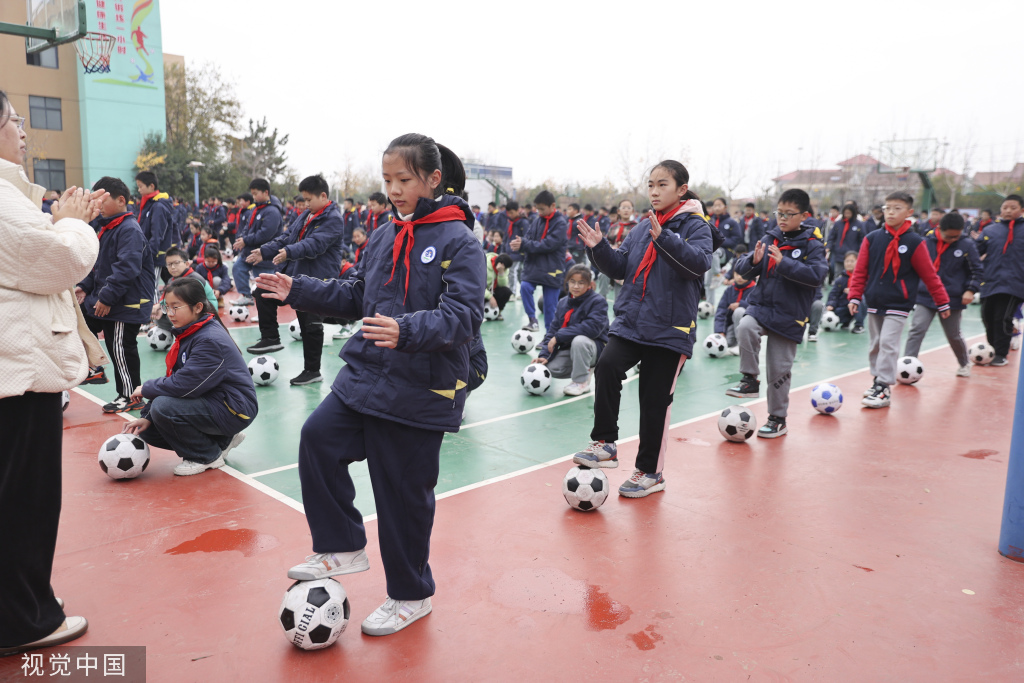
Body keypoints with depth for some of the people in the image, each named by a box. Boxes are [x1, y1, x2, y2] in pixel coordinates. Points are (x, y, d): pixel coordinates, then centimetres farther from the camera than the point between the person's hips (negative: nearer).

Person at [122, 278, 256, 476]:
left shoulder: (211, 340, -23)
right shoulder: (187, 334, 7)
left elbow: (183, 385, -26)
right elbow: (174, 380, 6)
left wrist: (146, 389, -8)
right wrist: (147, 416, -4)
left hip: (233, 409, -10)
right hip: (208, 401, 10)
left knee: (163, 408, -26)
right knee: (147, 430, 4)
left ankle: (208, 457, -4)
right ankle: (222, 440, 14)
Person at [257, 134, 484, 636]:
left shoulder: (458, 242, -11)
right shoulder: (384, 237, 10)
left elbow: (464, 314, -22)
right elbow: (356, 297, 19)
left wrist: (408, 331, -38)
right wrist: (298, 291, 9)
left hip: (420, 391, -6)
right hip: (365, 374, 7)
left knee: (404, 493, 3)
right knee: (318, 436, -10)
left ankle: (410, 596, 26)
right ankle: (343, 548, 11)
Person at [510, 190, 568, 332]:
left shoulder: (560, 222, -10)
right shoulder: (538, 221, 7)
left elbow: (549, 244, -19)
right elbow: (528, 237, 5)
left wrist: (524, 245, -21)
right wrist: (519, 242, -20)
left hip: (552, 269, -4)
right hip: (534, 266, 4)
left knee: (550, 306, 1)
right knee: (525, 287, -21)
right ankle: (532, 320, -7)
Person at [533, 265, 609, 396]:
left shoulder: (598, 301, -12)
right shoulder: (563, 303, 7)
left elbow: (593, 327, -28)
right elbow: (553, 329, 4)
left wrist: (559, 336, -27)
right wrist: (544, 354, -12)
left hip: (595, 349, -5)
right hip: (568, 348, 5)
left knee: (579, 340, -37)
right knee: (550, 368, -21)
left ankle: (581, 382, -15)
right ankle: (586, 368, 8)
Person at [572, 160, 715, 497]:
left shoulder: (695, 226, -2)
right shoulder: (642, 227, 13)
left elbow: (699, 261, -21)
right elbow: (620, 268, 14)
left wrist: (664, 237, -31)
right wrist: (599, 248, -2)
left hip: (670, 328, -4)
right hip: (630, 322, 4)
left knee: (655, 400, 3)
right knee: (607, 367, -23)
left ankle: (650, 471, 20)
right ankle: (605, 444, -10)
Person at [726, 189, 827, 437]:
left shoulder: (812, 245, -4)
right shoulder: (769, 238, 5)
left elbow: (817, 275, -20)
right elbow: (742, 269, 6)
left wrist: (784, 263, -26)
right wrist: (753, 261, -17)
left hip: (789, 316, -2)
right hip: (760, 307, 3)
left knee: (779, 369, 4)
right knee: (745, 327, -31)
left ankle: (778, 419, 22)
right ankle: (750, 380, -14)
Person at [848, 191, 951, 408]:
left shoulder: (914, 242, -6)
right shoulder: (872, 239, 0)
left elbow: (929, 275, -1)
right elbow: (860, 271, 3)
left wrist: (942, 302, 4)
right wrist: (855, 296, -2)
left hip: (898, 305, -4)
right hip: (874, 303, 4)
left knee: (888, 344, -10)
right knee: (875, 345, 13)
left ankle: (883, 390, -4)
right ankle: (878, 380, 29)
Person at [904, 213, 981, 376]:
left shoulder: (967, 245, -5)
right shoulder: (927, 242, -5)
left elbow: (976, 270, 3)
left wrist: (971, 290, -9)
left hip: (952, 298, 0)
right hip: (926, 296, 0)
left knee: (954, 335, 13)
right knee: (917, 329, -13)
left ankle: (965, 364, 38)